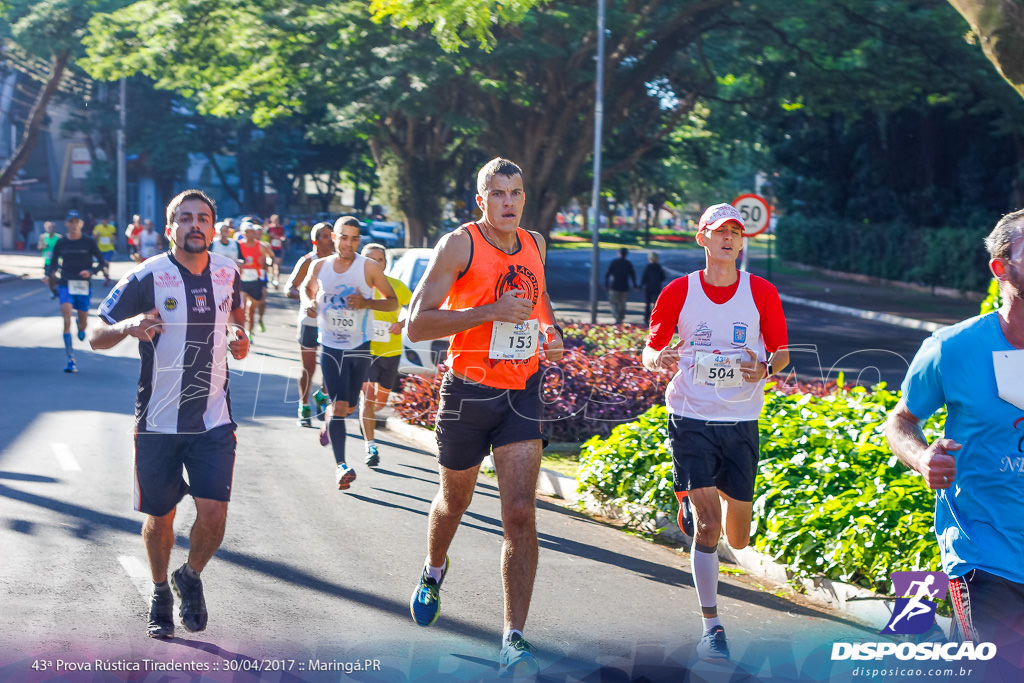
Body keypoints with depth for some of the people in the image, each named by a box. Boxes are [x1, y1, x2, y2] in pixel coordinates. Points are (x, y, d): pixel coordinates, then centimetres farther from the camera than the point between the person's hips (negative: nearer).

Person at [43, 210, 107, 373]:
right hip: (65, 285, 0)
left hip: (84, 286, 0)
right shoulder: (61, 243, 2)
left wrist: (91, 272, -16)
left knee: (83, 323, 8)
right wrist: (49, 276, -9)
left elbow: (102, 262, 2)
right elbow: (54, 263, 11)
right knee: (67, 321, -15)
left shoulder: (89, 242, -2)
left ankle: (81, 328, 50)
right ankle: (71, 360, -13)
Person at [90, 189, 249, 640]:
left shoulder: (227, 272, 2)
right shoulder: (146, 277, -10)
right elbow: (97, 337, -7)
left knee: (213, 512, -8)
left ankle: (191, 578, 22)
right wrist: (129, 326, -28)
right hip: (158, 421, -2)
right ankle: (160, 592, 34)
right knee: (160, 516, 8)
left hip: (213, 420, 2)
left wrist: (238, 339, 0)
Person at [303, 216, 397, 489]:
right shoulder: (319, 266, -1)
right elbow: (308, 288, 19)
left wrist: (367, 303, -21)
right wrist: (309, 303, -4)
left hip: (359, 346, 0)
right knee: (339, 405, -11)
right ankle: (340, 464, -9)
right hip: (330, 346, 0)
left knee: (349, 406, 12)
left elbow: (393, 301, -3)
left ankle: (328, 423, 48)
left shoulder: (369, 268, -9)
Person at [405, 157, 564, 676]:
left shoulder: (534, 244, 6)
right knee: (455, 501, 18)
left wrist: (550, 330, 6)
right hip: (467, 393, -3)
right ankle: (434, 570, 52)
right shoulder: (459, 245, -11)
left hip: (522, 393, 3)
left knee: (520, 513, -10)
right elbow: (417, 326, -17)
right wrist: (491, 311, -25)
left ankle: (513, 640, -9)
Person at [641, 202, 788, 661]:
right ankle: (711, 627, -1)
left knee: (737, 539, 8)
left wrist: (766, 368, -16)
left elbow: (782, 353, 7)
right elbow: (650, 351, 6)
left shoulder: (762, 293, 1)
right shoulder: (679, 291, 0)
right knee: (707, 526, -13)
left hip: (741, 424, 2)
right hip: (690, 420, -2)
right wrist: (659, 360, -18)